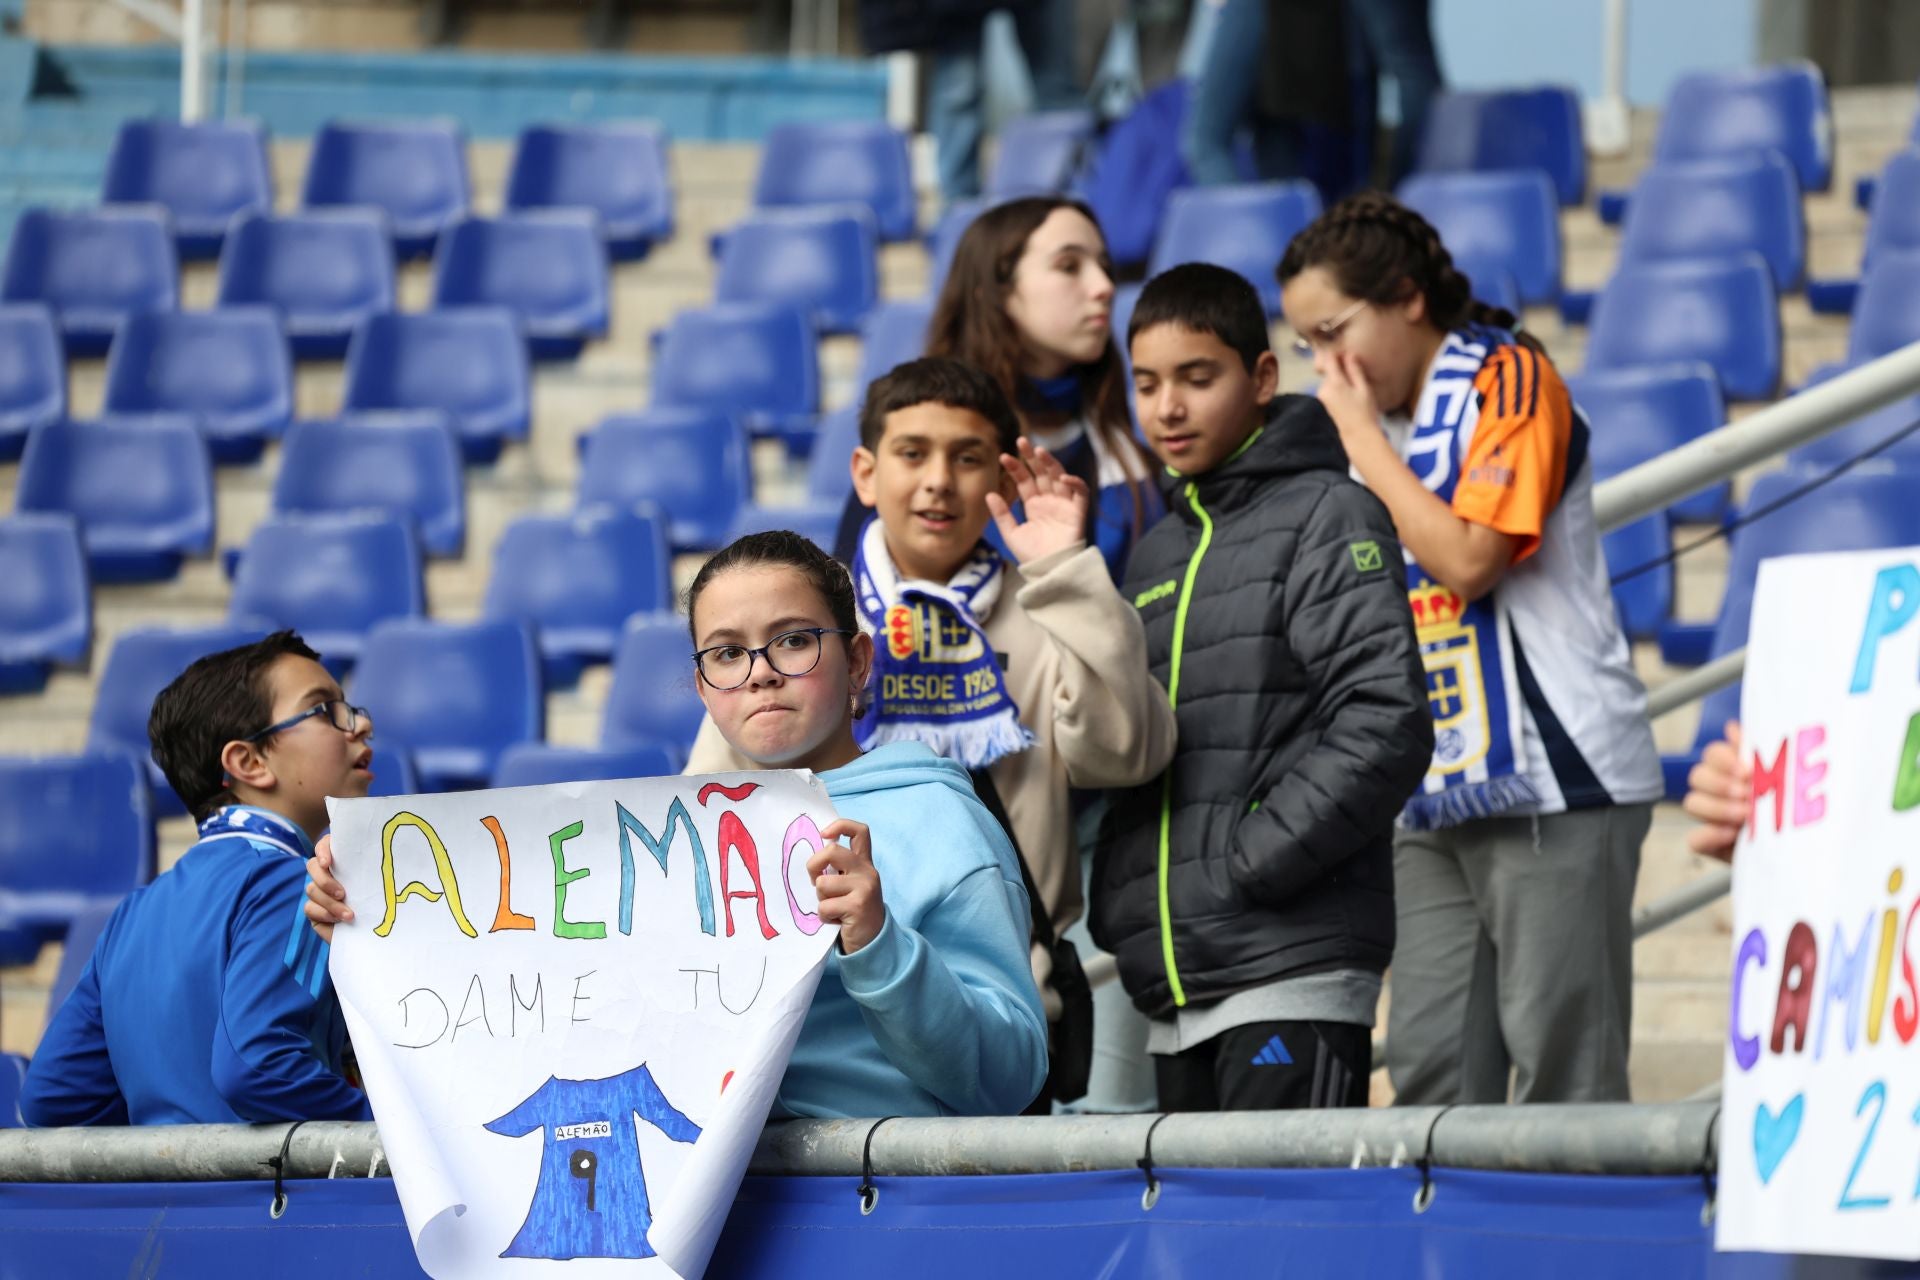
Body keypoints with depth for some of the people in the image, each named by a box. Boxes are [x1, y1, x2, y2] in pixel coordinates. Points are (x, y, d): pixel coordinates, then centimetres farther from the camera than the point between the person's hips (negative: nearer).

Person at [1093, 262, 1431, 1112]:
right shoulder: (1156, 555, 21)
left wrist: (1249, 865, -15)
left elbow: (1385, 725, -12)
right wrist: (1117, 904, 9)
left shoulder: (1326, 517, -1)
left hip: (1293, 974, -7)